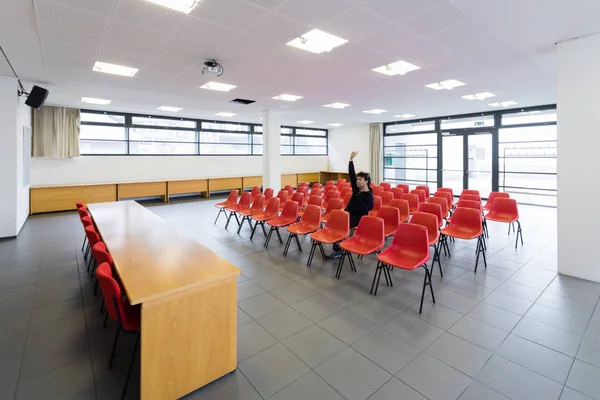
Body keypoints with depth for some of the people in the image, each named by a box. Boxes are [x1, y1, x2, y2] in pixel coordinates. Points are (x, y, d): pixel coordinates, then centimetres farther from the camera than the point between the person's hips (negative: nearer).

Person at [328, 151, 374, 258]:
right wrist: (351, 159, -2)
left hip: (357, 218, -7)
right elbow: (351, 174, 3)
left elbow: (362, 210, -18)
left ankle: (338, 249, -20)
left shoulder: (369, 196, -10)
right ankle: (336, 247, -18)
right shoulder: (356, 189, 8)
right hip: (348, 214, 7)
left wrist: (348, 212, -20)